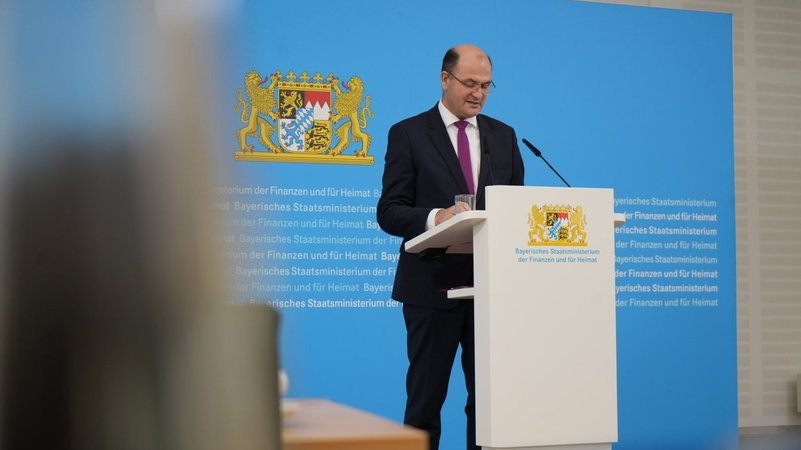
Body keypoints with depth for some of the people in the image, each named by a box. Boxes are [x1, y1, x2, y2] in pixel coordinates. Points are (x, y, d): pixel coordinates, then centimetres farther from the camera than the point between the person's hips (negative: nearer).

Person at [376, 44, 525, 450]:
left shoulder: (503, 136, 12)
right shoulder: (408, 134, -1)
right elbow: (389, 212, -6)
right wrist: (434, 216, -24)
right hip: (433, 286, -3)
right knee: (425, 399, 4)